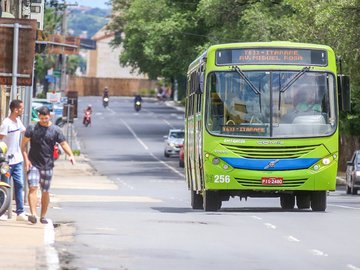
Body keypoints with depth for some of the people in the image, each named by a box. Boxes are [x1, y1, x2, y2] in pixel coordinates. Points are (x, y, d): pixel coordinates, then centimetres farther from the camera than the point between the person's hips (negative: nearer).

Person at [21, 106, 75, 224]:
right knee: (33, 188, -15)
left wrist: (70, 155, -18)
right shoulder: (32, 129, 0)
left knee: (45, 191, 7)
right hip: (33, 164, -2)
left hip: (47, 165, 2)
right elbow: (23, 144, 1)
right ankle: (33, 214, -23)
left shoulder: (55, 130, 3)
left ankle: (43, 216, 18)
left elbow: (63, 144, 0)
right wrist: (26, 159, -10)